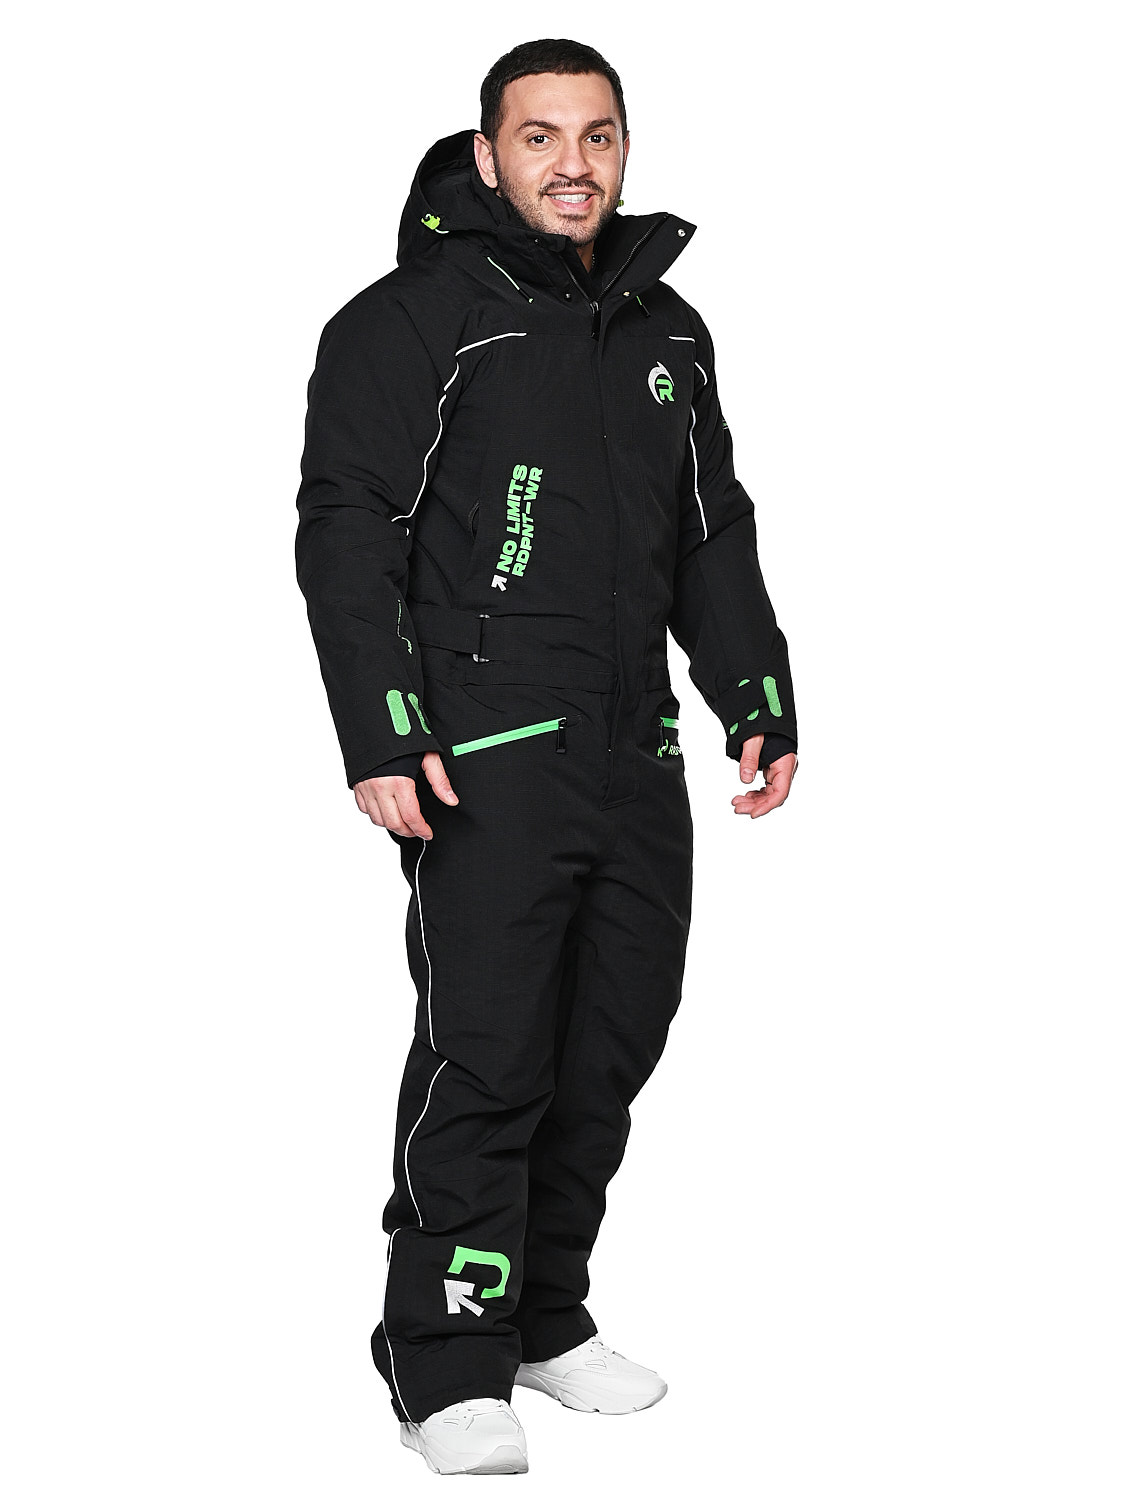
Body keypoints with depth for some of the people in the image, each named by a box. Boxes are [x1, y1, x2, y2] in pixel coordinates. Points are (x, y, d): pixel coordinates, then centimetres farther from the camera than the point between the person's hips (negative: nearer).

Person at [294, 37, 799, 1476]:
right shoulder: (411, 321, -4)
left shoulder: (667, 331, 17)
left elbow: (716, 536, 23)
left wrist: (761, 704, 16)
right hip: (488, 759, -7)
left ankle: (546, 1317, 25)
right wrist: (381, 738, -16)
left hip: (638, 759, 7)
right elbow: (346, 534, -9)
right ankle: (446, 1363, 3)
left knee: (611, 1049, 11)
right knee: (485, 1059, -8)